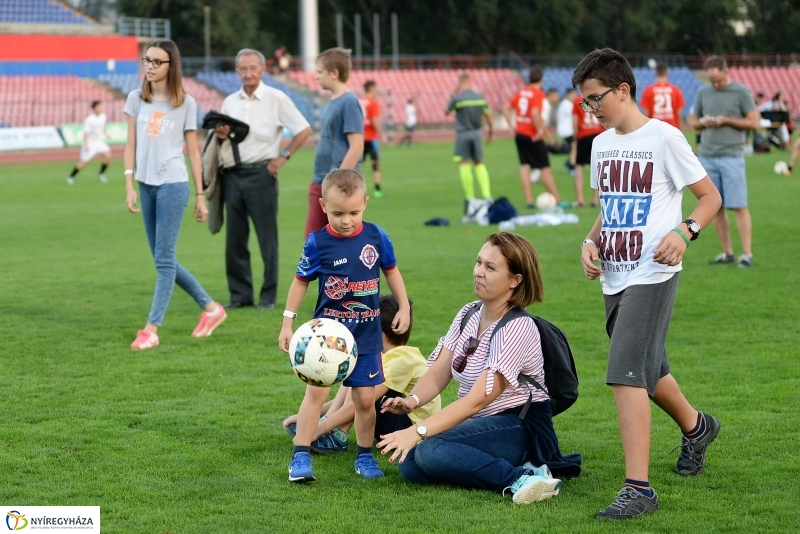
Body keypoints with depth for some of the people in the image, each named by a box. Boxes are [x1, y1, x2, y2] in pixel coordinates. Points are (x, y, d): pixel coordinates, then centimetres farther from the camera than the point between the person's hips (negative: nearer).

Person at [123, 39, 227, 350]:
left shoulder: (185, 103, 0)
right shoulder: (136, 99, 8)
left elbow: (192, 151, 3)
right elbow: (131, 145, 7)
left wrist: (200, 196, 3)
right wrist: (129, 185, -2)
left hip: (173, 185, -5)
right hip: (146, 185, 5)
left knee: (164, 260, -7)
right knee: (163, 260, 10)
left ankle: (151, 330, -5)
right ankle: (211, 308, 25)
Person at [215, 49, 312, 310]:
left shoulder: (276, 99, -2)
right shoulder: (230, 102, 12)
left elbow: (304, 130, -2)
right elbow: (222, 137, 21)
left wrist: (283, 156, -7)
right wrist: (221, 135, -2)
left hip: (261, 173, -5)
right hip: (233, 174, 5)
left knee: (267, 238, 0)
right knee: (235, 238, 7)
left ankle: (268, 296, 7)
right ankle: (240, 294, 15)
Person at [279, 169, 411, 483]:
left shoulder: (376, 236, -4)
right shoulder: (318, 243, -10)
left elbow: (391, 271, 12)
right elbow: (301, 281, 1)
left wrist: (404, 307, 12)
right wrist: (287, 323, 0)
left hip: (366, 335, 2)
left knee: (365, 398, 5)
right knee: (316, 391, -10)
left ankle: (364, 455, 22)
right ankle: (300, 457, -6)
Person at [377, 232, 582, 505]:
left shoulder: (517, 328, -17)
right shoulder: (469, 314, 7)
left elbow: (478, 399, -24)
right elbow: (437, 374, 3)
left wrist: (417, 432, -32)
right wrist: (412, 400, -21)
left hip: (520, 429, -8)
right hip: (481, 425, 8)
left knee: (431, 451, -29)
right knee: (408, 464, -15)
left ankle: (521, 478, -27)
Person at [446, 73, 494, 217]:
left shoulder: (457, 98, -10)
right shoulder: (480, 97, 1)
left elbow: (447, 112, 5)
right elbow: (488, 115, 7)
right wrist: (491, 130, 20)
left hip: (462, 134, -4)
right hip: (477, 133, 4)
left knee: (464, 165, -1)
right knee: (479, 164, 12)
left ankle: (470, 199, -4)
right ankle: (487, 196, 4)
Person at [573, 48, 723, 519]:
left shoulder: (664, 138, -9)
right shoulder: (601, 144, 13)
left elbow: (710, 196, -4)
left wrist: (685, 232, -21)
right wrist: (592, 241, 5)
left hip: (652, 274, -8)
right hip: (614, 277, 8)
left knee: (626, 373, -19)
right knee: (648, 373, 20)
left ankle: (638, 488, -19)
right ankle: (696, 427, 48)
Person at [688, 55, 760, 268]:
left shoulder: (741, 91, -2)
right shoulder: (703, 92, 10)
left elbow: (754, 122, -3)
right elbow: (692, 120, 18)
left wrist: (726, 120, -12)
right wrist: (702, 122, -4)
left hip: (731, 157, -4)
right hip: (707, 157, 4)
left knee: (739, 207, -7)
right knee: (716, 208, 5)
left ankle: (747, 254, -6)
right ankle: (727, 252, 12)